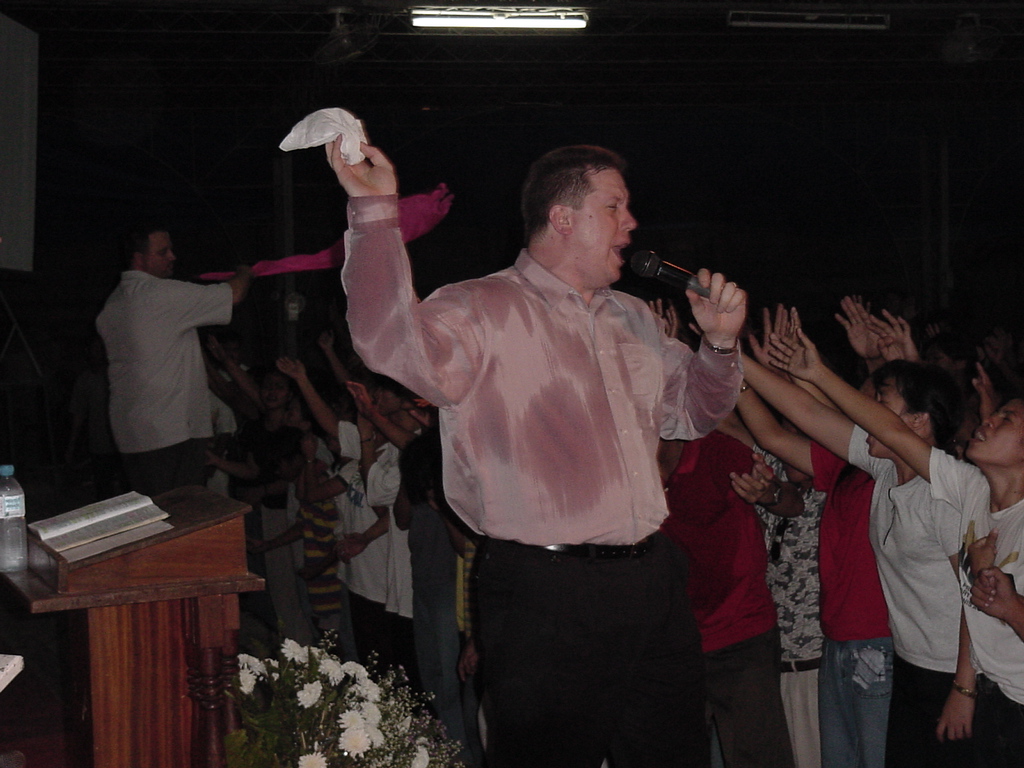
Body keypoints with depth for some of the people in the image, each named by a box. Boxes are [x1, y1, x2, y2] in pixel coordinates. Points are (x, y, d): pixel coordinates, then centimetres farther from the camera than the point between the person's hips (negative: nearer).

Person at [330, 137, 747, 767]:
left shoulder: (634, 319, 19)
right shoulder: (482, 311, -6)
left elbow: (690, 414, 28)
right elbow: (396, 344, -26)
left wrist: (720, 344, 10)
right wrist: (376, 213, -33)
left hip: (653, 581, 7)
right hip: (547, 594, -7)